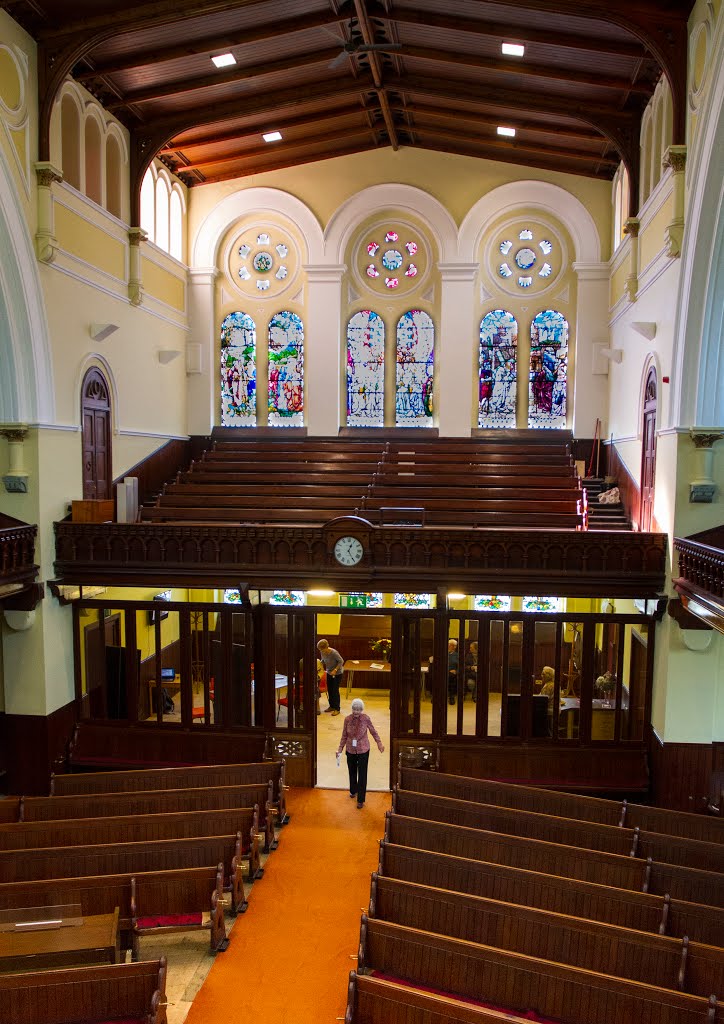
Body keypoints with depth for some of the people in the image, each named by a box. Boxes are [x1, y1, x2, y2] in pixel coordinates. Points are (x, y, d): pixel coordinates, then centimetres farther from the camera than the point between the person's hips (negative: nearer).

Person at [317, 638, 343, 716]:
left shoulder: (334, 653, -30)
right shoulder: (322, 652, -10)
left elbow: (341, 661, -19)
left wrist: (335, 670, -25)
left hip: (337, 674, -6)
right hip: (329, 673, 7)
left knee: (335, 691, -4)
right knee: (329, 690, 12)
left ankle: (337, 709, 6)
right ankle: (331, 706, 27)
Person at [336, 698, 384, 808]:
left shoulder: (366, 718, -16)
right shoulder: (347, 719, -12)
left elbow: (373, 731, 0)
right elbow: (344, 736, -1)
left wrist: (379, 743, 0)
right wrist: (340, 748, -4)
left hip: (363, 750, -2)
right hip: (350, 750, 2)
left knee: (362, 774, 1)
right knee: (352, 772, 21)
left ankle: (361, 800, 13)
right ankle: (353, 790, 47)